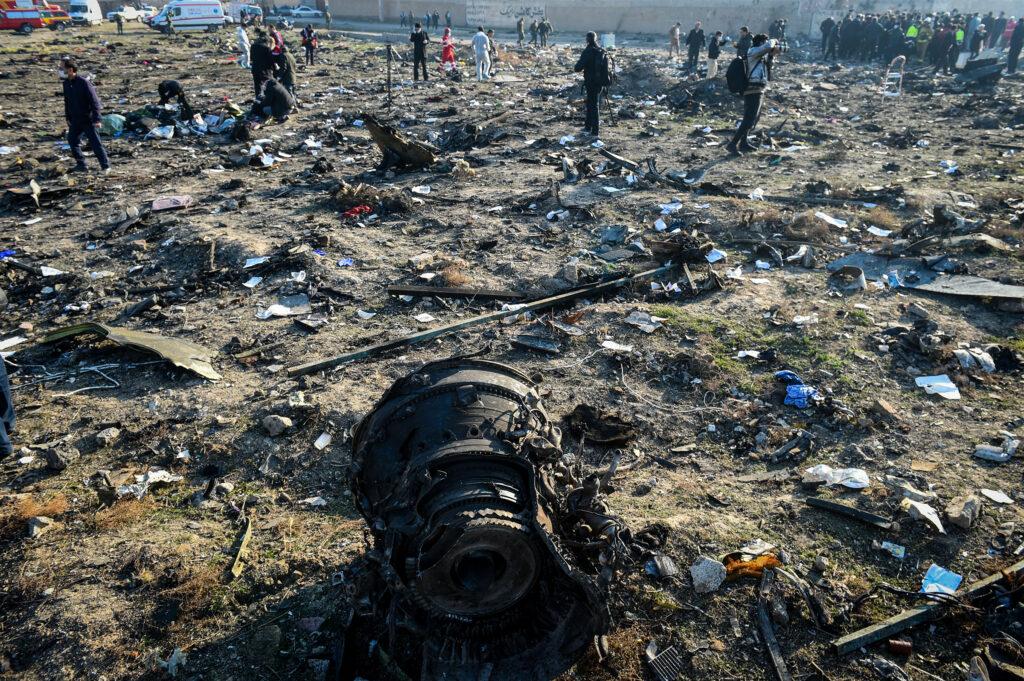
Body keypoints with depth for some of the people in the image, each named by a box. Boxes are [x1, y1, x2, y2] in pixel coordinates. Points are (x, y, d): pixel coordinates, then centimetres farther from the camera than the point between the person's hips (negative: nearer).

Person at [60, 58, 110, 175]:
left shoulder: (84, 83, -17)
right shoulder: (66, 83, 4)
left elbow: (94, 101, -17)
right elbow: (67, 102, 17)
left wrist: (96, 119, -19)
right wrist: (68, 117, 16)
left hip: (89, 120, -7)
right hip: (75, 120, 7)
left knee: (95, 143, -4)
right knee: (72, 140, 7)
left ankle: (105, 166, 6)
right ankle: (81, 165, 17)